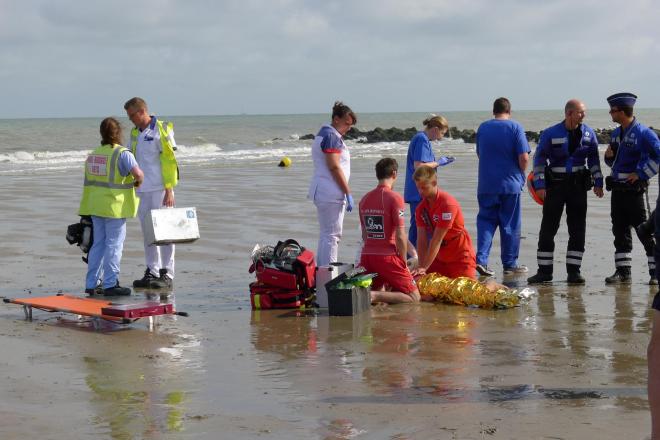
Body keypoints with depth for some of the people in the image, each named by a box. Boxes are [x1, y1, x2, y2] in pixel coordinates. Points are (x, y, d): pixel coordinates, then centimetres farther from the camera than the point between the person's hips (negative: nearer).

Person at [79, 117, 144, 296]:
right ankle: (110, 284, -1)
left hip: (96, 206, 7)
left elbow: (90, 180, 16)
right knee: (114, 244, -1)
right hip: (114, 206, -7)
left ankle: (92, 284, 14)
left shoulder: (93, 154, 12)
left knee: (98, 244, 13)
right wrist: (138, 181, -1)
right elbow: (138, 174, -23)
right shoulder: (122, 154, -11)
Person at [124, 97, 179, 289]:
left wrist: (169, 190, -16)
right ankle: (152, 272, 15)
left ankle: (167, 274, 0)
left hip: (160, 189, -7)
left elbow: (169, 160, -12)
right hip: (142, 190, 7)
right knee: (147, 232, 9)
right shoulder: (135, 133, 15)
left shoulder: (161, 130, -8)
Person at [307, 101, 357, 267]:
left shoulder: (323, 133, 19)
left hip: (322, 192, 11)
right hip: (331, 193, -11)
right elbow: (334, 167, -19)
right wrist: (348, 193, -17)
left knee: (325, 234, 15)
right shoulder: (332, 136, -14)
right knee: (332, 235, -9)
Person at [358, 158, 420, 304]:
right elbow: (400, 236, -14)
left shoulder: (364, 199, 9)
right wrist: (403, 262, -1)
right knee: (414, 297, 4)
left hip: (367, 257, 6)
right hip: (388, 257, -6)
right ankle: (373, 296, -19)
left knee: (378, 291, 27)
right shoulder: (394, 198, -11)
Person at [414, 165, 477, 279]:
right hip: (439, 258, 7)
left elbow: (437, 240, -25)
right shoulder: (421, 208, -1)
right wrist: (421, 267, -18)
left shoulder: (447, 204, -23)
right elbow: (421, 240, -6)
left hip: (460, 258, -7)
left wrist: (424, 268, -25)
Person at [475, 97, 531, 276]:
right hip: (510, 183, -2)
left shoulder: (483, 128, 4)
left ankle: (481, 258, -10)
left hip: (486, 184, 2)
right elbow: (524, 157, -12)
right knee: (510, 224, 7)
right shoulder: (515, 127, -7)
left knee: (486, 221, 7)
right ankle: (510, 263, 14)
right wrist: (521, 174, 6)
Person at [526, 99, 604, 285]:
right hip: (555, 184, -2)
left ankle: (574, 271, 8)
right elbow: (539, 158, -4)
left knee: (577, 229, 2)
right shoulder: (550, 134, -6)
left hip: (578, 185, 2)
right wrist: (540, 185, -11)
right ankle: (544, 271, 6)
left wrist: (598, 183, 7)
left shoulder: (588, 133, 3)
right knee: (548, 228, -1)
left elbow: (594, 159, 12)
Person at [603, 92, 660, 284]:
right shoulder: (616, 133, 14)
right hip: (617, 188, 8)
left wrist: (640, 173, -15)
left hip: (633, 189, -8)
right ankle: (622, 272, 14)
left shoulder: (643, 133, -11)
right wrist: (609, 156, 1)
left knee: (644, 231, -6)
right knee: (620, 231, 9)